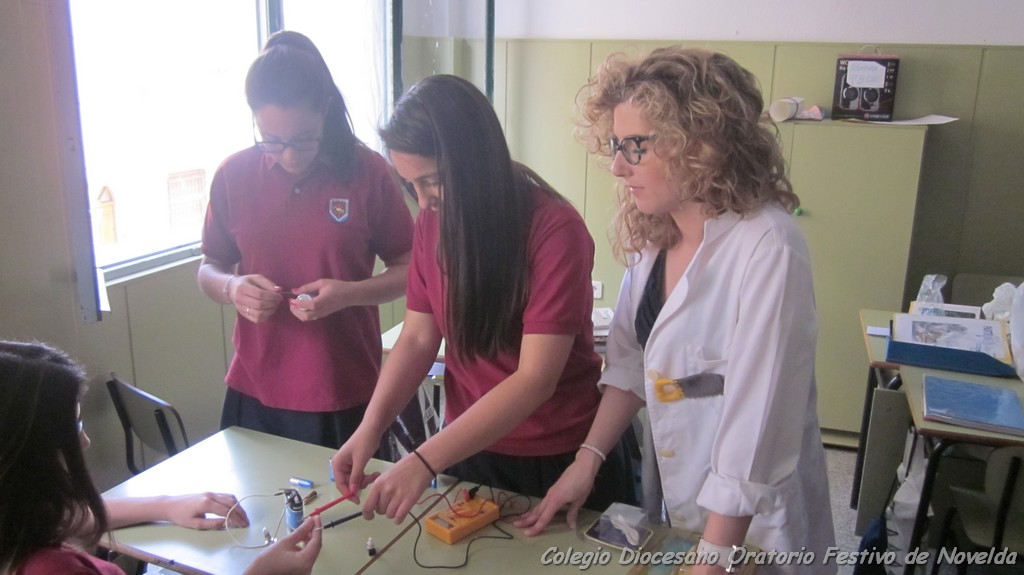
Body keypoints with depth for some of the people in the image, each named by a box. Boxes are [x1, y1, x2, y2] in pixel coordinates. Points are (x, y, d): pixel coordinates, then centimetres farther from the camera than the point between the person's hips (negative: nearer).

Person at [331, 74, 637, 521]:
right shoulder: (432, 223, -6)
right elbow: (418, 338, -1)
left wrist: (423, 462, -30)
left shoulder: (555, 229, -23)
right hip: (469, 447, 5)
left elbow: (535, 379, -27)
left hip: (561, 461, -4)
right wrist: (370, 428, -16)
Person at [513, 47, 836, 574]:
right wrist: (587, 461, -2)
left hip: (748, 526, -6)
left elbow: (756, 418, -26)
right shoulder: (651, 232, -3)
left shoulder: (768, 249, -25)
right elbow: (630, 361, 4)